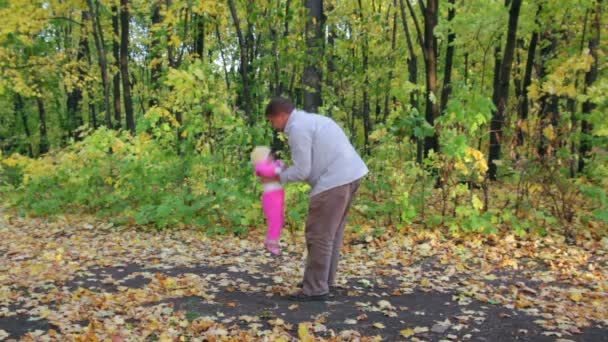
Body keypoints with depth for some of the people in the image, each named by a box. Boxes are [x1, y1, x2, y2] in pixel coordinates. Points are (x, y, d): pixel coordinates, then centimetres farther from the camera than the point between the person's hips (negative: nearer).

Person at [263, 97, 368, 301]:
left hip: (335, 180, -10)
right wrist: (283, 169, 16)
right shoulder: (308, 120, 21)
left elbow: (302, 170, -11)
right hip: (350, 174, 10)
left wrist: (278, 177, 5)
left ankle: (316, 289, 3)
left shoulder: (297, 128, -10)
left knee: (319, 235, -3)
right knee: (332, 232, 17)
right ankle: (326, 280, 26)